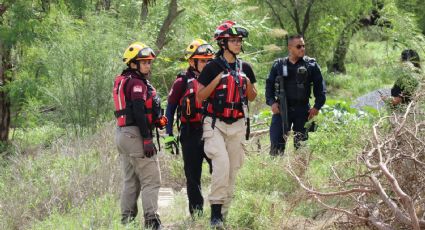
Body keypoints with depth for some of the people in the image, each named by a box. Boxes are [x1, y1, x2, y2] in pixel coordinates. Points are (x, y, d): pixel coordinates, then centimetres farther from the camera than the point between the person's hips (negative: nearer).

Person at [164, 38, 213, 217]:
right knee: (193, 177, 4)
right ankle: (196, 215, 11)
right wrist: (169, 135, -6)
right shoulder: (183, 82, -3)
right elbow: (170, 108, 0)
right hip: (191, 134, -3)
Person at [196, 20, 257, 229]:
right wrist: (216, 81, -15)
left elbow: (252, 98, 17)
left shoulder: (245, 68, 10)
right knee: (222, 165, -22)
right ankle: (215, 211, -19)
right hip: (215, 124, -5)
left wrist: (248, 84, -3)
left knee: (232, 171, 5)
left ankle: (224, 212, 14)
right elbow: (200, 96, -3)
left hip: (237, 125, 5)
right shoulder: (213, 67, -4)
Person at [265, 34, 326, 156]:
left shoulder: (311, 65, 3)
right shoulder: (279, 65, 5)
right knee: (276, 144, -5)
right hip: (282, 108, 0)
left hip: (302, 109, 0)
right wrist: (272, 102, -5)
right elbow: (269, 84, 9)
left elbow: (320, 86, 5)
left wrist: (317, 106, -3)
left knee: (301, 145, 7)